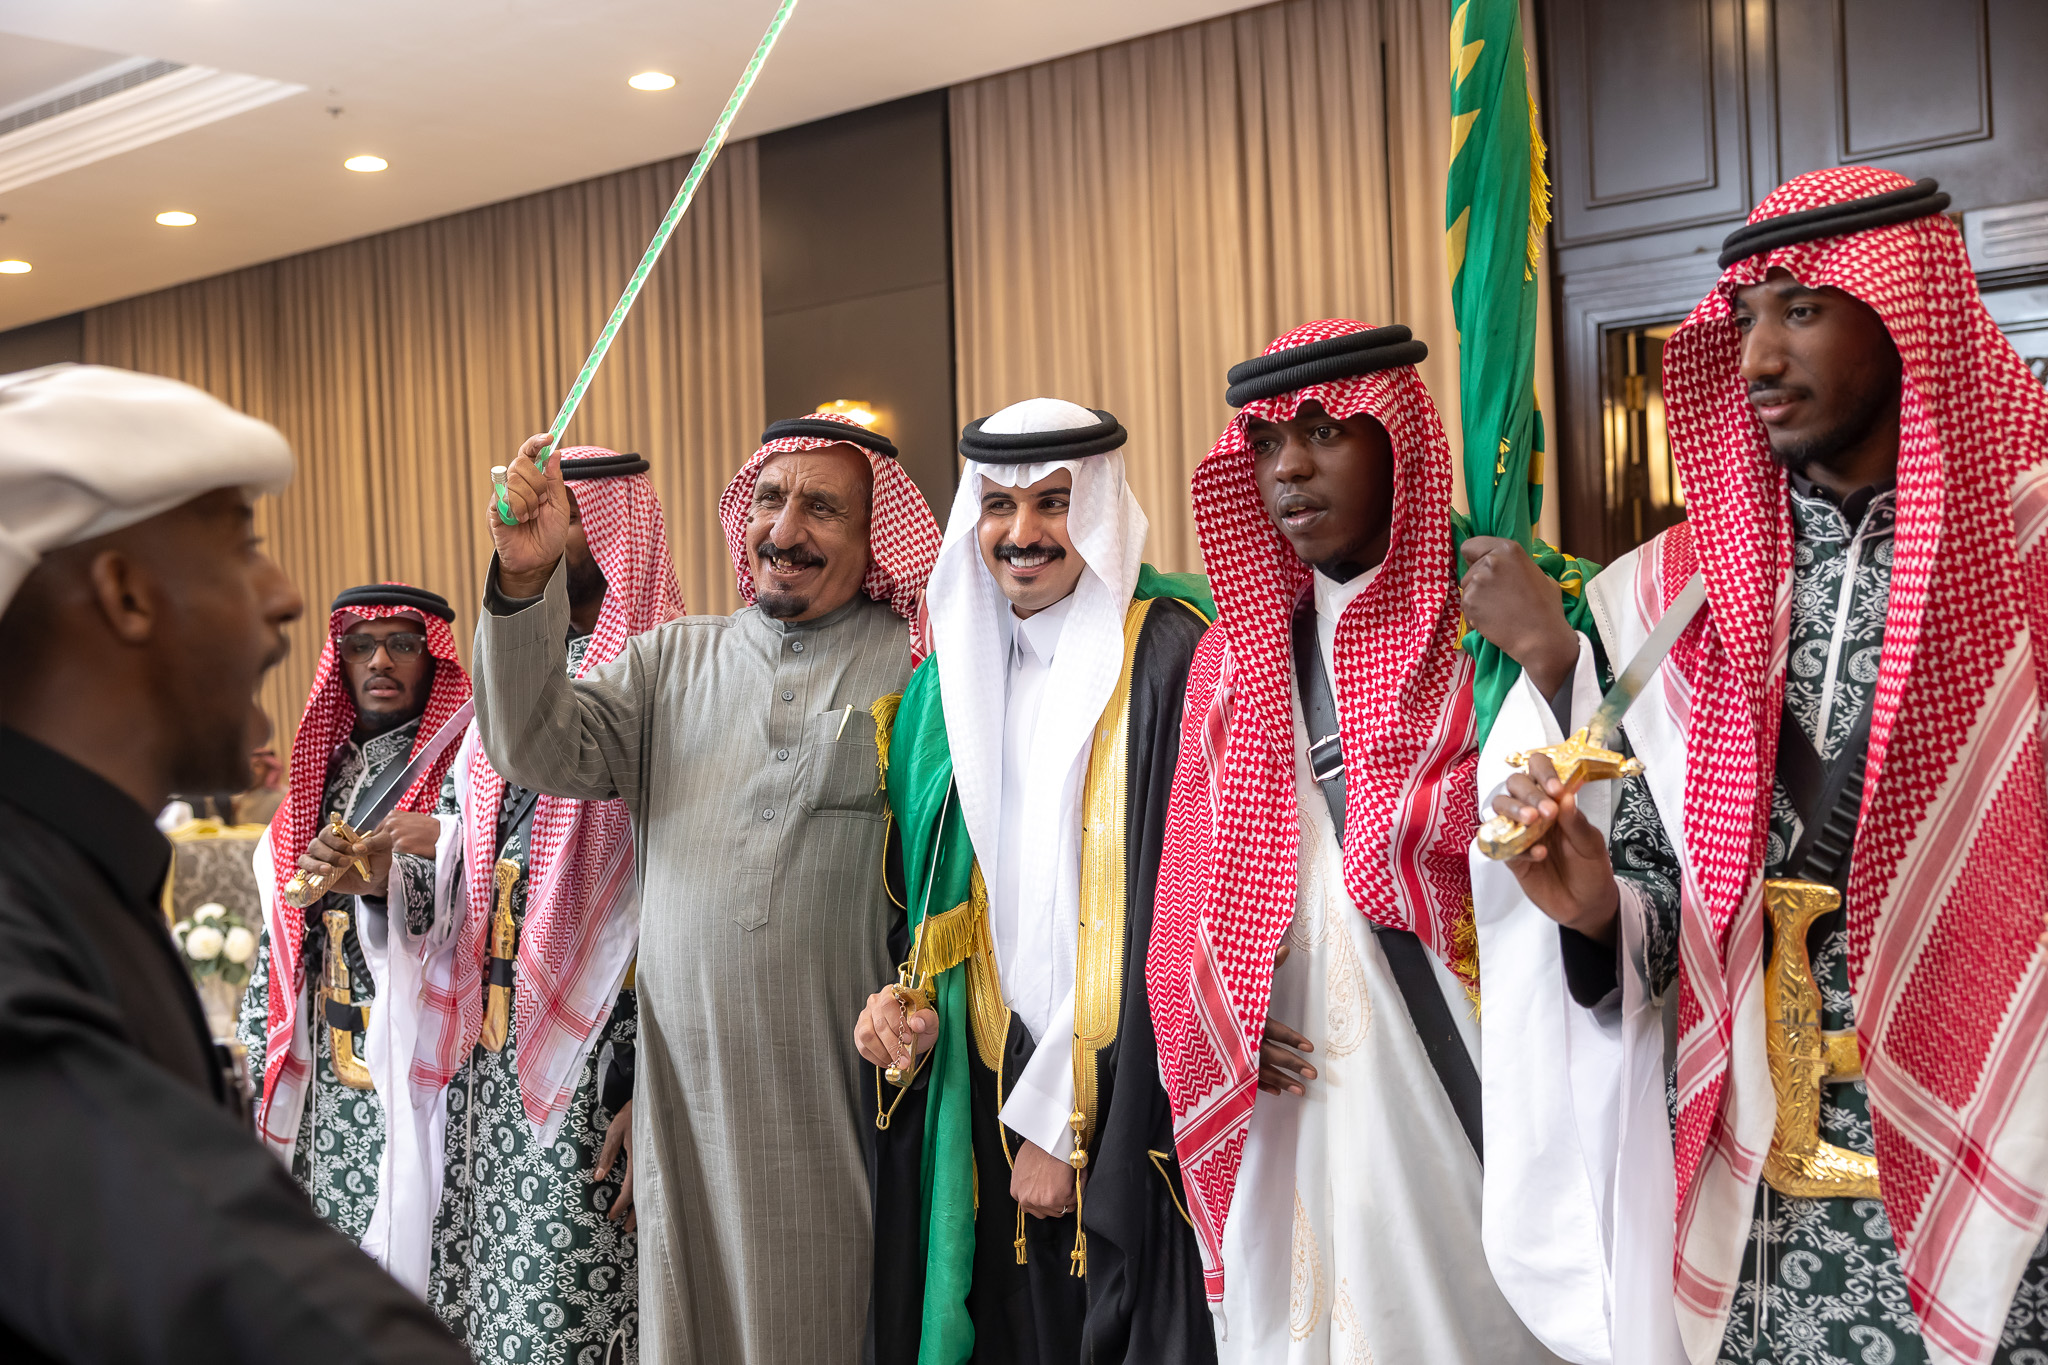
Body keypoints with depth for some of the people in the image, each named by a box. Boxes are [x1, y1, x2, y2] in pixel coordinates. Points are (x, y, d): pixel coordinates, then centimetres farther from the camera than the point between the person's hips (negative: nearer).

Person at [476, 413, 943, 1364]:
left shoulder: (918, 669, -1)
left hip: (839, 1091, -3)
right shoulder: (673, 659, 13)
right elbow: (542, 751, 2)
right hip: (683, 1085, 4)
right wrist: (525, 584, -11)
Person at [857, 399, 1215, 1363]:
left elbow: (1168, 914, -14)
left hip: (1125, 1100, -5)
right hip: (989, 1083, 5)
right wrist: (903, 1003, -2)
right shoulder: (953, 677, 10)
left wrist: (1062, 1118, -13)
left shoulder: (1169, 658, -10)